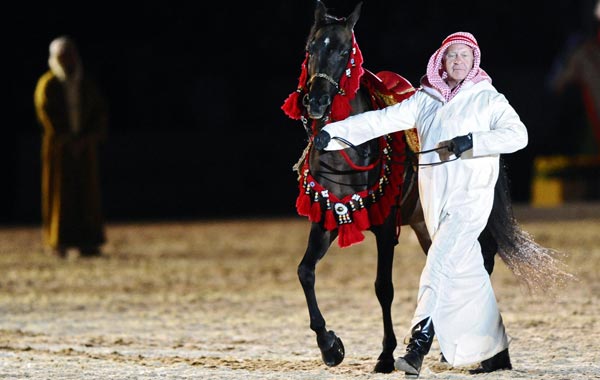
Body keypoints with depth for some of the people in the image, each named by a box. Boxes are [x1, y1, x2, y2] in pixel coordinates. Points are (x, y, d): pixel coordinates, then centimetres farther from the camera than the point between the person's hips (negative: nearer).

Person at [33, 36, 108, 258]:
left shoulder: (87, 85, 9)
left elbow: (101, 113, 6)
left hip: (85, 146, 3)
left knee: (86, 191, -2)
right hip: (58, 147, -3)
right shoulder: (47, 85, -2)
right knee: (60, 192, -5)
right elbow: (47, 114, -8)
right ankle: (58, 242, -4)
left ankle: (87, 243, -2)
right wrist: (68, 140, -12)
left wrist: (87, 138, -8)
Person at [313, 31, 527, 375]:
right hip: (435, 201, 5)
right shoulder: (425, 101, 11)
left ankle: (418, 346, -23)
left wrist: (473, 141, -22)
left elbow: (518, 135, -11)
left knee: (439, 267, -18)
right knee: (467, 273, 10)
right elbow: (382, 120, 5)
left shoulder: (488, 99, 0)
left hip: (470, 198, -5)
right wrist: (334, 131, -5)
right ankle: (497, 353, 19)